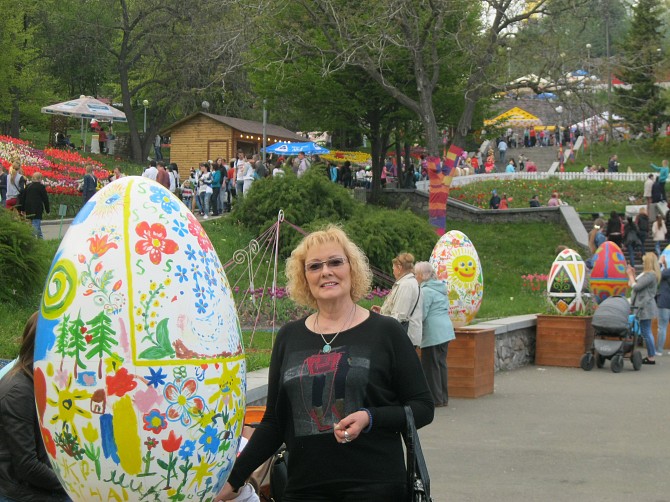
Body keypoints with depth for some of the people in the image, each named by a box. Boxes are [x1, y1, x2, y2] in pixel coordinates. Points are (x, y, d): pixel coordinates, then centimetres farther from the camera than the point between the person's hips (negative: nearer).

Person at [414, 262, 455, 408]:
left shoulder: (426, 291, -13)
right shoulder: (441, 288, 15)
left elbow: (422, 315, -16)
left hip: (433, 333, -9)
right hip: (445, 330, 9)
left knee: (430, 365, -2)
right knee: (441, 363, 12)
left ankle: (435, 399, 0)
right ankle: (443, 397, 16)